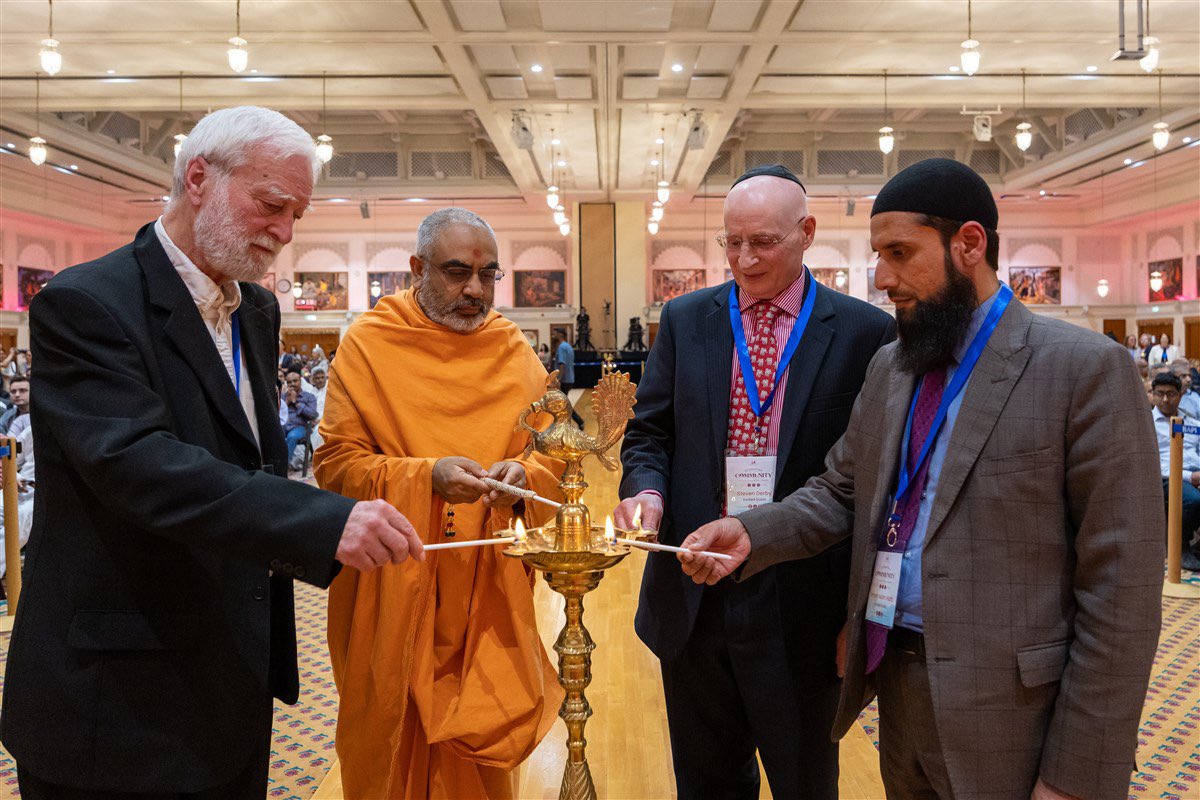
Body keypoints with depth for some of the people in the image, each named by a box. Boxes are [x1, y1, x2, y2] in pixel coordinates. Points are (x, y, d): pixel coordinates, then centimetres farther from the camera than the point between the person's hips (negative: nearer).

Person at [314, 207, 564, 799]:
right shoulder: (367, 344, -4)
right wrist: (428, 475, -22)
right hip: (392, 590, -2)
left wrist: (523, 473, -17)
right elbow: (334, 462, -8)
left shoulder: (514, 351, 4)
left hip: (488, 596, 2)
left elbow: (552, 453, 5)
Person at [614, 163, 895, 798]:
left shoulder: (865, 333, -5)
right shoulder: (684, 320, 5)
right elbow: (650, 431, 8)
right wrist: (646, 490, -14)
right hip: (692, 600, 3)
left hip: (800, 606, -2)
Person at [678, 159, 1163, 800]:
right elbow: (840, 492, 11)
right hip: (895, 690, 6)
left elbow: (1120, 589, -14)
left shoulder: (1087, 369, -13)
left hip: (1007, 713, -6)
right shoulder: (889, 366, 7)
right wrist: (751, 533, -9)